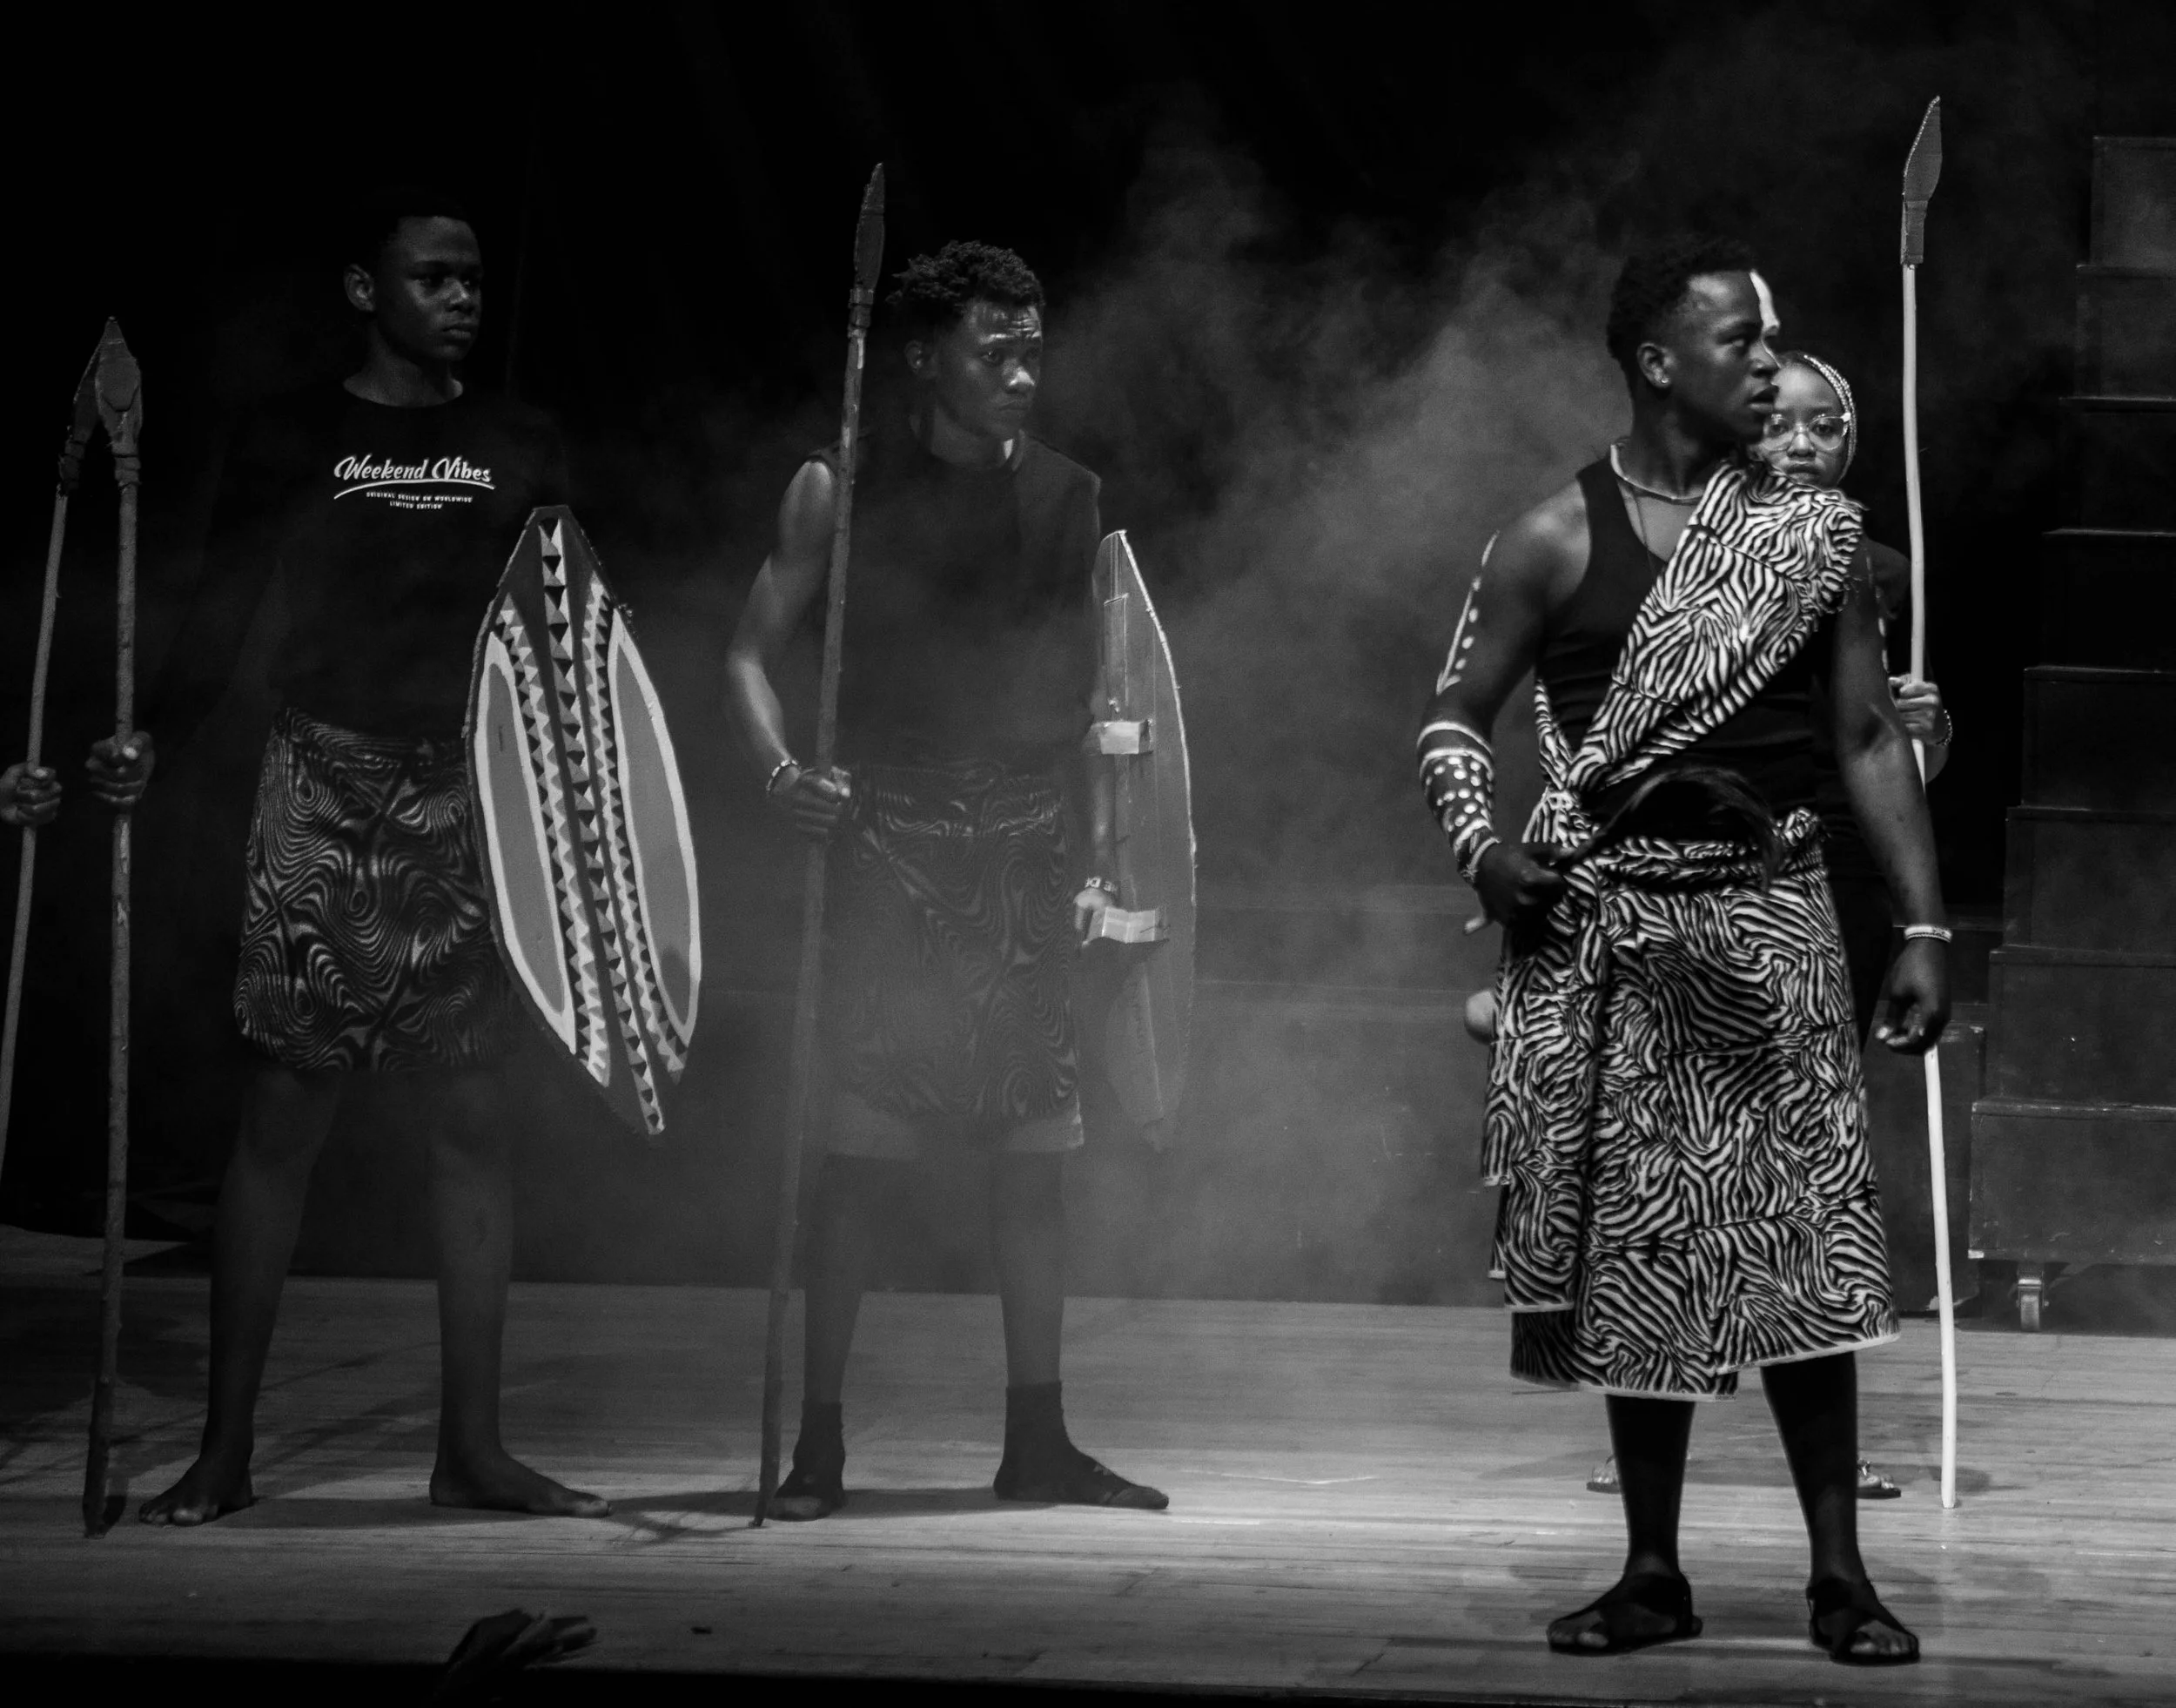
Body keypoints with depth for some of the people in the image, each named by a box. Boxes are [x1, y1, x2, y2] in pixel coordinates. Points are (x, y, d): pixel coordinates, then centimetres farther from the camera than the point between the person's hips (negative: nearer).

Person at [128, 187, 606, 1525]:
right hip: (328, 786, -3)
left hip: (478, 798, 3)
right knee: (289, 1110, -4)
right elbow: (219, 628, 3)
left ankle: (473, 1447, 9)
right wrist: (145, 746, -13)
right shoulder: (292, 444, 4)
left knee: (473, 1118, 2)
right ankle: (226, 1451, 0)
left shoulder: (522, 451, 12)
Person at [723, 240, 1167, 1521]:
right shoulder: (844, 488, 0)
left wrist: (1098, 862, 5)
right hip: (890, 842, -3)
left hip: (1031, 857, 3)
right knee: (861, 1152, -6)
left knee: (1035, 1152, 5)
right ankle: (820, 1440, 0)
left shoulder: (1067, 498, 9)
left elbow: (1091, 697, 12)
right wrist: (783, 768, -15)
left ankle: (1038, 1440, 13)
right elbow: (755, 653, 3)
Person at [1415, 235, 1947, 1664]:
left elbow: (1873, 734, 8)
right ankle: (1654, 1573, 15)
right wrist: (1480, 846, -11)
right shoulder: (1560, 542, 1)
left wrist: (1925, 922, 2)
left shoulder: (1810, 533, 5)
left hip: (1768, 916, 0)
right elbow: (1457, 715, 8)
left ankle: (1840, 1574, -1)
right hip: (1609, 931, 0)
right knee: (1634, 1253, 5)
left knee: (1802, 1240, -7)